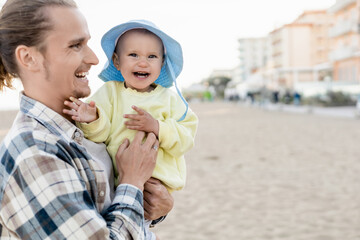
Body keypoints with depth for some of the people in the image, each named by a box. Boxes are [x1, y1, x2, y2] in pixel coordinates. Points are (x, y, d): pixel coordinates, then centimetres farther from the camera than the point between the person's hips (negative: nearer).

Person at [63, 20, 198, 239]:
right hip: (115, 177, 2)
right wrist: (92, 120, -27)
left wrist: (156, 127, -20)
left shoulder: (169, 98, 4)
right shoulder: (110, 92, 4)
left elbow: (185, 139, -4)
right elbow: (100, 134, -5)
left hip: (157, 180, -1)